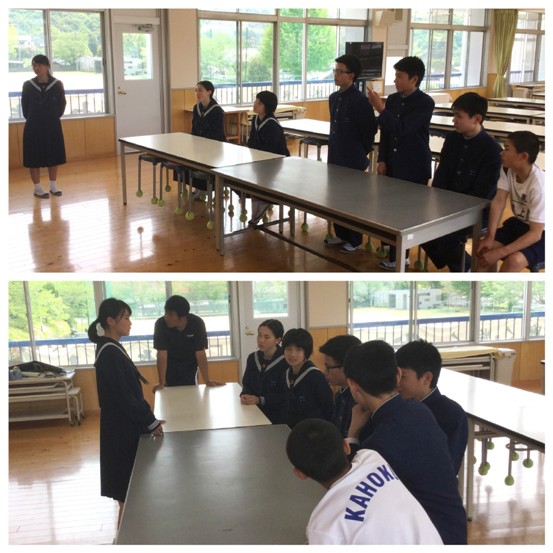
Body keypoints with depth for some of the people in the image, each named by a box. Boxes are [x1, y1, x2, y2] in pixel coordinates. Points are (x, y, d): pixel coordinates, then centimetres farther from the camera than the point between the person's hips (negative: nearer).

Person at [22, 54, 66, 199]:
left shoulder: (57, 84, -3)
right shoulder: (28, 85, -2)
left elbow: (62, 104, 6)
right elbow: (25, 105, 6)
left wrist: (55, 117, 3)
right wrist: (31, 119, 4)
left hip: (53, 125, 1)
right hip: (33, 126, 0)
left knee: (53, 155, 7)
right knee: (34, 156, 1)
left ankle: (53, 185, 19)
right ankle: (37, 187, 10)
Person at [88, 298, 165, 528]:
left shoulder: (111, 349, 9)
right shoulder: (110, 354, -21)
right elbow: (123, 396, -23)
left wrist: (147, 418, 11)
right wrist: (150, 422, -15)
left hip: (125, 426, 10)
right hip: (121, 429, -10)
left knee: (128, 492, 19)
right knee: (127, 493, 1)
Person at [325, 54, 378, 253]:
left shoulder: (359, 100, -16)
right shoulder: (334, 97, 9)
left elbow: (370, 128, -14)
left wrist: (363, 151, -6)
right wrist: (336, 147, 18)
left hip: (353, 160, -8)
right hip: (335, 157, 8)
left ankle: (354, 240, 13)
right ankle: (341, 234, 29)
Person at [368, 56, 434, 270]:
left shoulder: (425, 103, -13)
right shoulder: (392, 99, 6)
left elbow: (402, 129, -23)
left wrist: (380, 109, -27)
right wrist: (382, 160, 5)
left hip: (414, 168, -6)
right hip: (393, 164, 6)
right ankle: (397, 253, 22)